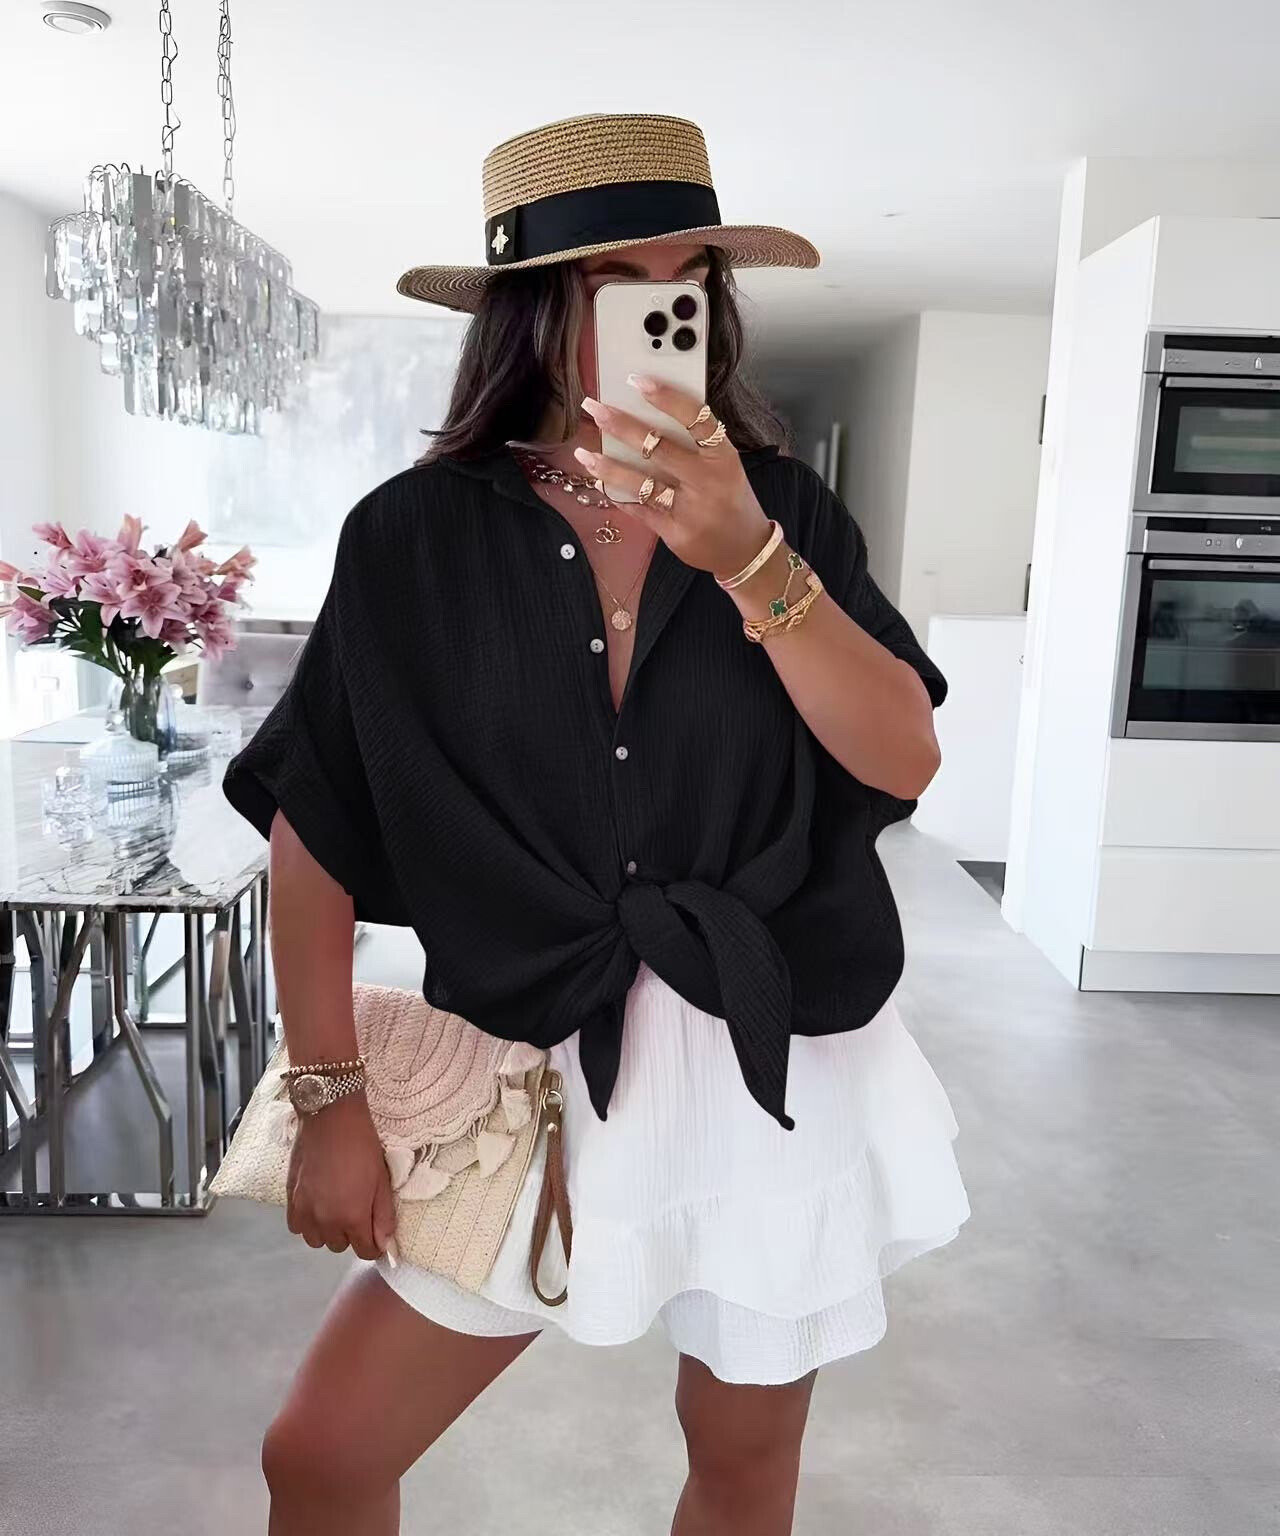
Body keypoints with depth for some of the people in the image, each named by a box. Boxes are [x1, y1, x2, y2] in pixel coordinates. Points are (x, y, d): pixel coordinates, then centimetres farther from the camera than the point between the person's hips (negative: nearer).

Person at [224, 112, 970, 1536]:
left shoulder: (782, 508, -3)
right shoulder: (416, 536, -7)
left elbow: (903, 760, -11)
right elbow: (312, 836, -4)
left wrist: (747, 559, -23)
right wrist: (333, 1096, -5)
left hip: (785, 1065, 2)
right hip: (543, 1072, -1)